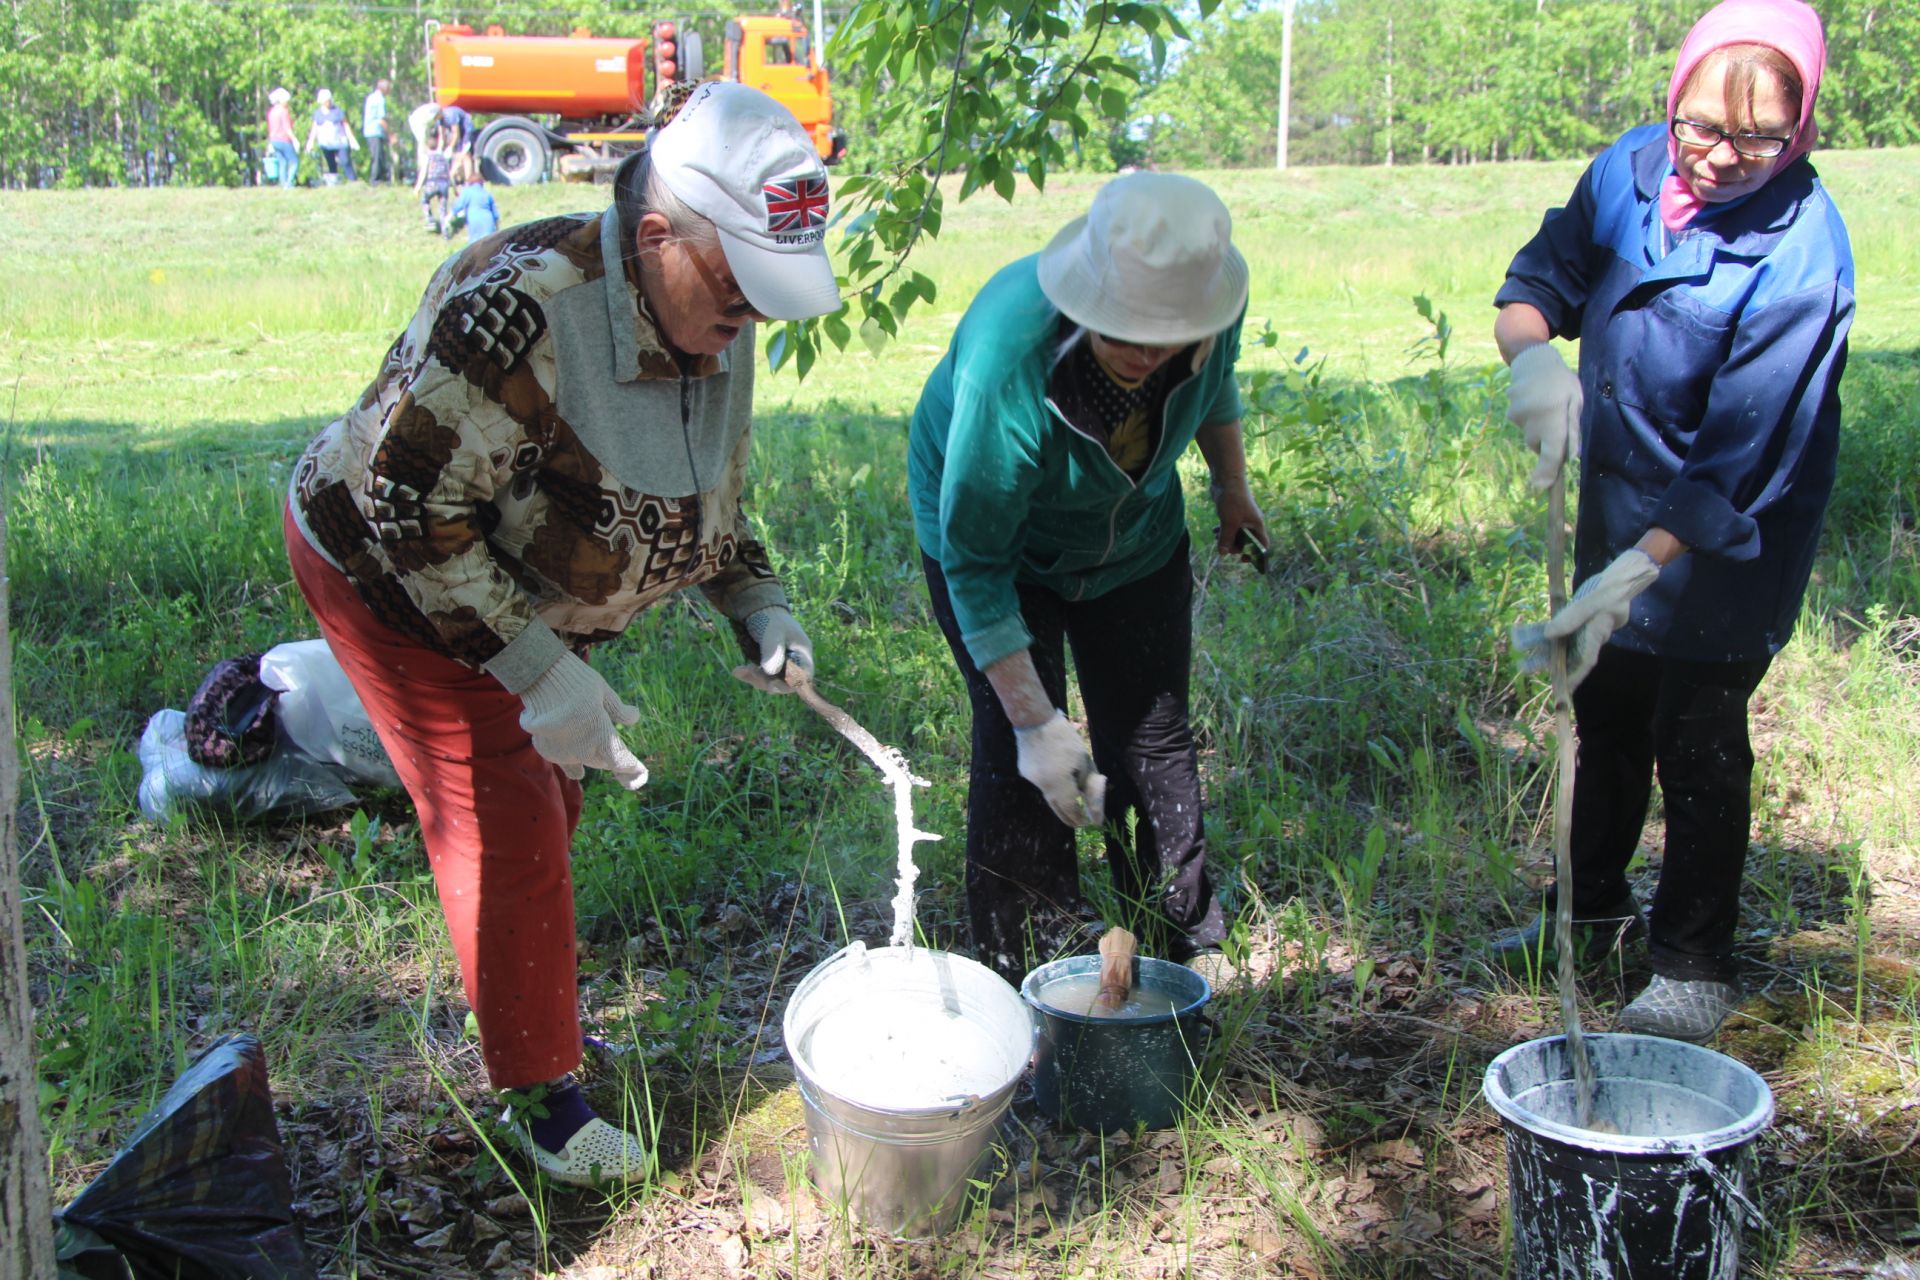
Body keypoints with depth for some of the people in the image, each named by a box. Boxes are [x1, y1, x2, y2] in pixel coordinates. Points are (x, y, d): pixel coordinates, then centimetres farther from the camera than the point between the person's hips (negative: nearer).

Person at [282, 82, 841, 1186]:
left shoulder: (715, 328, -11)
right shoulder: (518, 313, -39)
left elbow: (710, 492, 6)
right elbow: (410, 510, -35)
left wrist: (761, 609, -10)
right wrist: (540, 673, -35)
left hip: (518, 592, 8)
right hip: (389, 579, -8)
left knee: (549, 797, 18)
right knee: (506, 824, -5)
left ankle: (503, 999, 43)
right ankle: (540, 1094, 12)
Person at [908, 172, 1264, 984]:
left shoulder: (1203, 312, -27)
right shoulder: (1007, 363, -42)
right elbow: (975, 559, -33)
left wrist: (1232, 486, 14)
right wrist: (1034, 721, -33)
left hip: (1136, 537, 4)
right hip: (988, 527, -4)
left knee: (1155, 743, 7)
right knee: (1016, 754, -10)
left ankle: (1186, 957, 22)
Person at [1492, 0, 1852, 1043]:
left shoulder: (1801, 256, -28)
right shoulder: (1631, 170, -11)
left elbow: (1739, 459, -28)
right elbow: (1537, 279, -4)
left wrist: (1637, 571, -33)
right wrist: (1536, 356, -27)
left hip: (1730, 538, -6)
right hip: (1619, 497, 6)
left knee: (1697, 741, 1)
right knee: (1607, 712, 19)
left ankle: (1695, 966, 19)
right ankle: (1595, 906, 39)